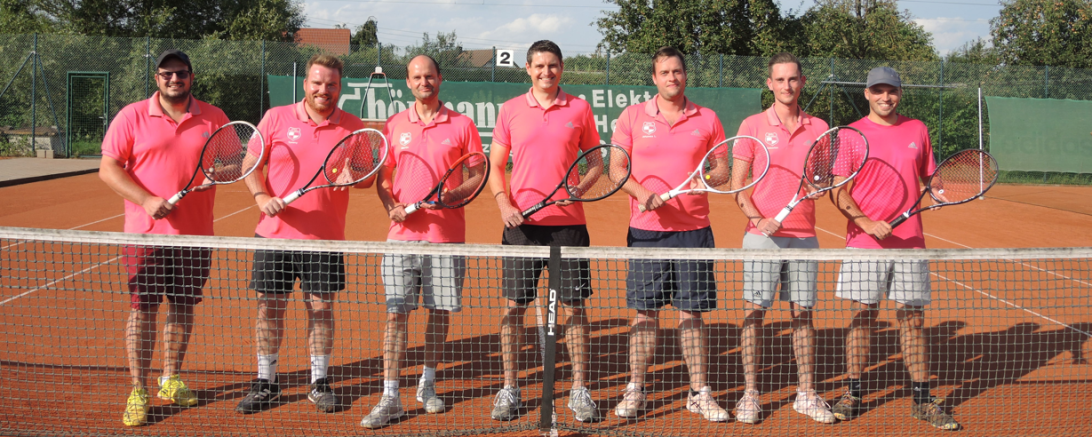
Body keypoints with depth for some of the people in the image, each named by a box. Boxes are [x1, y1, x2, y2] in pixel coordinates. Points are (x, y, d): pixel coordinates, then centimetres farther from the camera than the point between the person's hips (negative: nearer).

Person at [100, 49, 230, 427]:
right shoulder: (132, 117, 0)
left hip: (195, 234, 3)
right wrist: (147, 200, -16)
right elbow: (108, 168, -3)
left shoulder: (214, 119, 5)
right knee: (143, 309, -1)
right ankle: (138, 392, 7)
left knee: (184, 306, 10)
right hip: (146, 232, -2)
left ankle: (170, 380, 26)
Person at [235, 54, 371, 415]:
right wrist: (262, 197, -12)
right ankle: (265, 383, 19)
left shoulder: (352, 127, 2)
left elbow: (369, 177, 5)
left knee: (321, 308, 4)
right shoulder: (276, 118, 2)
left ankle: (319, 383, 19)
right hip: (275, 234, 0)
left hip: (325, 238, 0)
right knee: (269, 307, 5)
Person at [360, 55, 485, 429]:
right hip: (403, 233, 1)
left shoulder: (462, 125, 4)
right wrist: (391, 206, -5)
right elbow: (383, 176, 13)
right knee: (396, 313, -4)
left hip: (446, 234, 0)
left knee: (440, 312, 7)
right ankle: (390, 397, -1)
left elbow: (478, 171, 6)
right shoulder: (394, 125, 9)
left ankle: (427, 385, 25)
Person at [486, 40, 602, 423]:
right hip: (522, 222, 0)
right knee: (514, 305, 3)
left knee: (575, 306, 2)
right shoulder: (510, 110, 6)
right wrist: (504, 204, -7)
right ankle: (509, 389, 14)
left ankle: (579, 391, 12)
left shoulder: (579, 109, 5)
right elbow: (495, 166, 9)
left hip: (568, 222, 0)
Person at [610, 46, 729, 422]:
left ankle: (699, 393, 13)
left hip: (694, 229, 1)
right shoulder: (632, 116, 4)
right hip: (646, 230, 0)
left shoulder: (707, 120, 7)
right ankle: (635, 390, 13)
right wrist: (642, 193, -15)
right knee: (645, 311, 3)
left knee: (691, 313, 4)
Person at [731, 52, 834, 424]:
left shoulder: (818, 128, 9)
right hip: (762, 235, -2)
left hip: (804, 235, 2)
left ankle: (806, 394, 16)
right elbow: (736, 184, 0)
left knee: (802, 314, 7)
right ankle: (750, 395, 6)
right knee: (753, 312, -2)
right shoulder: (753, 125, 1)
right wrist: (758, 218, -15)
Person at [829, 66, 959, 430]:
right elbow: (838, 192, -2)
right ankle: (853, 394, 13)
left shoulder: (917, 130, 11)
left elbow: (930, 177, 21)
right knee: (863, 316, 2)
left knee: (913, 319, 4)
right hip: (865, 242, -2)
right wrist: (865, 222, -16)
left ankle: (922, 400, 10)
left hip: (910, 242, 2)